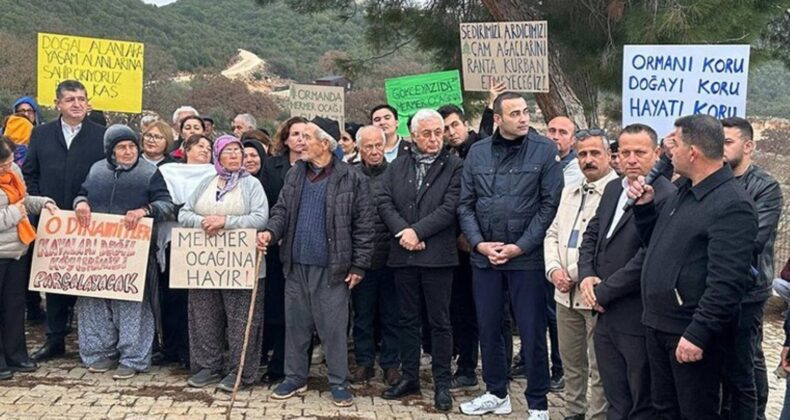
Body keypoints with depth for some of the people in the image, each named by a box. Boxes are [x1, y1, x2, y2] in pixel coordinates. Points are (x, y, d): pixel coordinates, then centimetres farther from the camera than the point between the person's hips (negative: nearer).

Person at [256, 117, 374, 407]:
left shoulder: (351, 179, -7)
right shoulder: (294, 174, 9)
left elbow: (363, 225, -6)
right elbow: (282, 210, 13)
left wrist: (359, 265, -8)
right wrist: (271, 232, -9)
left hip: (332, 267, -5)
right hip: (296, 264, 5)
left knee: (333, 327, 2)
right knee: (295, 324, 13)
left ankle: (338, 382, 15)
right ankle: (295, 378, 25)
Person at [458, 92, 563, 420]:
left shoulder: (544, 150, -5)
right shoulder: (477, 152, 5)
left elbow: (550, 204, -8)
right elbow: (465, 204, 6)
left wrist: (520, 247, -12)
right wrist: (480, 243, -7)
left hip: (527, 256, -4)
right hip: (484, 256, 4)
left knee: (532, 333, 2)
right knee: (488, 328, 13)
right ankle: (496, 393, 30)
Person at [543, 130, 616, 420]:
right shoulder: (569, 192, 16)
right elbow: (552, 235, 17)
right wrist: (554, 269, 0)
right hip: (566, 292, 7)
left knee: (598, 367, 1)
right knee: (571, 362, 18)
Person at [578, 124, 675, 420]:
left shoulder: (666, 197, -17)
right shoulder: (613, 189, 11)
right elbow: (591, 235, 16)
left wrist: (603, 292, -14)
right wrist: (586, 276, -3)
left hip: (638, 319, -8)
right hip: (606, 316, 8)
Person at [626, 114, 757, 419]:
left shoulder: (732, 205, -19)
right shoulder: (683, 190, 10)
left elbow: (726, 284, -23)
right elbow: (657, 243, 20)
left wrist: (697, 335, -24)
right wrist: (644, 207, 5)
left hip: (690, 334, -9)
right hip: (658, 324, 9)